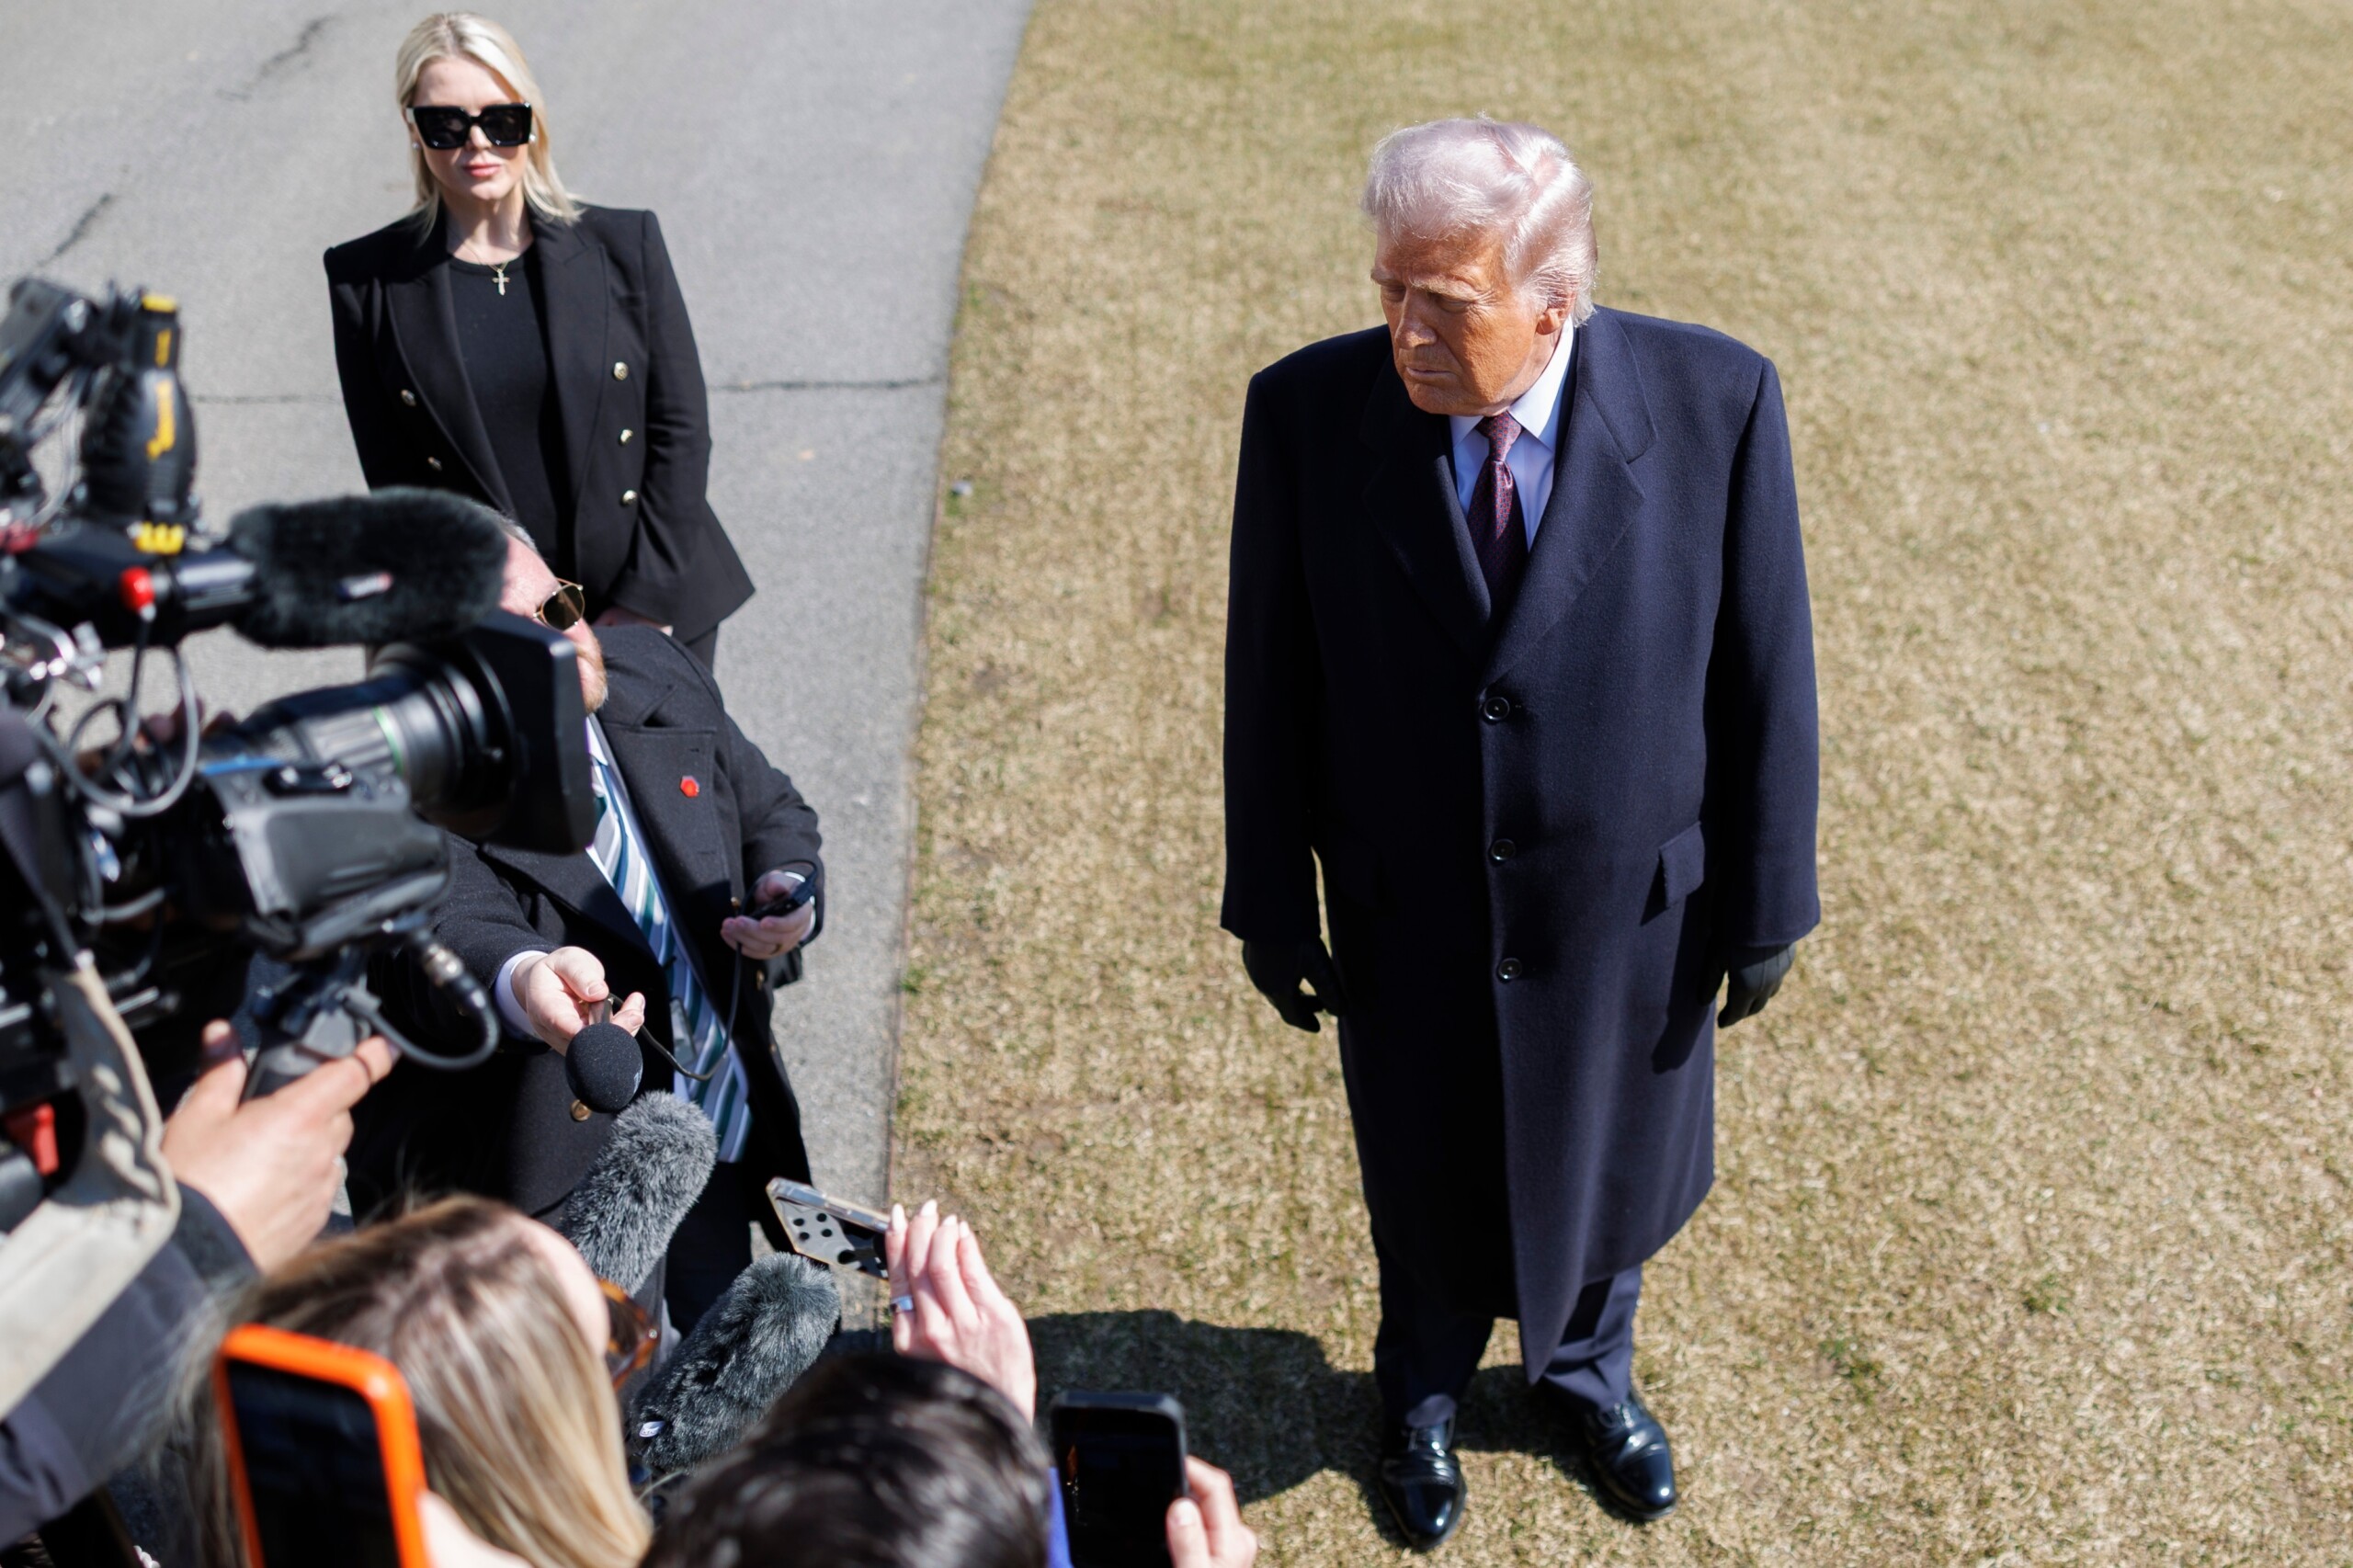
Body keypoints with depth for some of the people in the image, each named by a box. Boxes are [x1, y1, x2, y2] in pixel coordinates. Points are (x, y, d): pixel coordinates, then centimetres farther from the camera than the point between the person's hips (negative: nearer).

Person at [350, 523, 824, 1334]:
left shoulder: (653, 673, -2)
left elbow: (771, 812, 10)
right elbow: (458, 930, -40)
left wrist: (790, 892, -12)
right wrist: (521, 984, -63)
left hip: (720, 1145, 6)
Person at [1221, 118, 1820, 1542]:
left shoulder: (1716, 401, -20)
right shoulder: (1309, 412, -19)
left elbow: (1766, 669, -9)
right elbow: (1270, 680, -8)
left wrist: (1767, 897, -3)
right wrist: (1271, 904, -3)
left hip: (1631, 904, 1)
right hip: (1407, 918, 0)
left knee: (1607, 1161, 25)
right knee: (1426, 1184, 23)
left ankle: (1590, 1368, 60)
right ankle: (1425, 1395, 57)